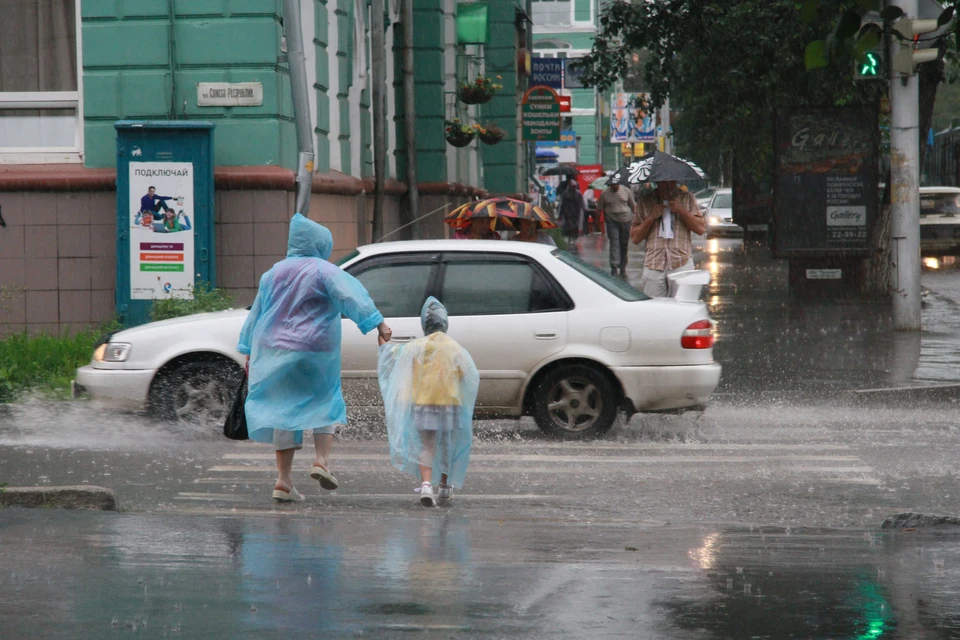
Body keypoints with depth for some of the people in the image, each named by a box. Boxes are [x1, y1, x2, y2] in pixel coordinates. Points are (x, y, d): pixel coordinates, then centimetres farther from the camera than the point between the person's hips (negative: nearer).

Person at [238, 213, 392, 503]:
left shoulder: (274, 273, 12)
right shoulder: (324, 271, -6)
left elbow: (257, 313, 17)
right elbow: (351, 295, -21)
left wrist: (250, 352, 23)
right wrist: (378, 323, -27)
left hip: (274, 353, 4)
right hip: (313, 353, -4)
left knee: (284, 409, 6)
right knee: (325, 403, 14)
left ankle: (283, 479, 2)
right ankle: (321, 460, -4)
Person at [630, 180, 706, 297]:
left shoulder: (687, 198, 12)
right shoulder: (645, 202, 12)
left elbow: (701, 229, 3)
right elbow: (635, 238, 9)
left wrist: (681, 211, -7)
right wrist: (651, 217, -4)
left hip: (681, 264, -1)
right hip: (653, 265, 1)